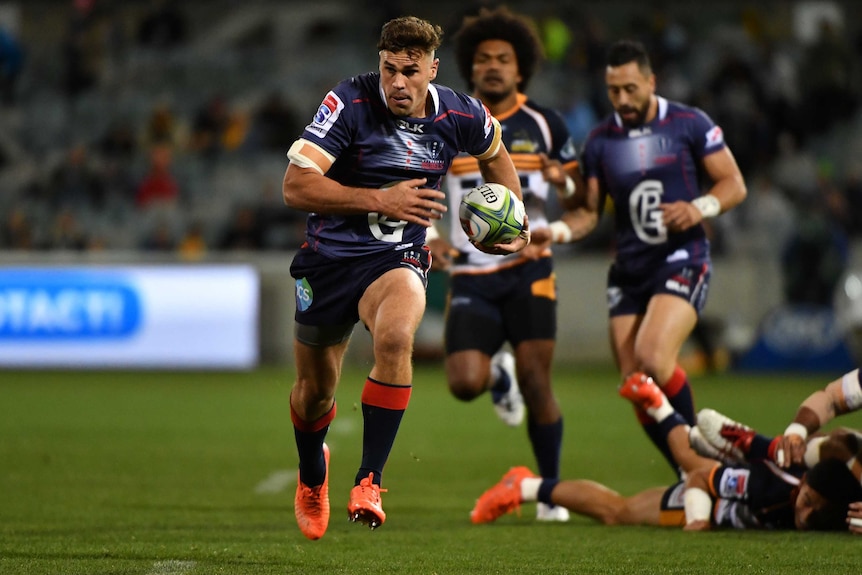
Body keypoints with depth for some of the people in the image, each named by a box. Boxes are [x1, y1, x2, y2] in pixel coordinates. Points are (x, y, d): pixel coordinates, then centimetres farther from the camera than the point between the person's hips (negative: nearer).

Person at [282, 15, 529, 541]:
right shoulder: (349, 103, -18)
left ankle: (369, 482, -25)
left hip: (398, 259, 0)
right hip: (329, 257, 0)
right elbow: (296, 186, -23)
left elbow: (495, 153, 18)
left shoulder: (460, 115, -8)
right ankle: (312, 476, 48)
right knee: (315, 391, 12)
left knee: (395, 338, -34)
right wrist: (381, 200, -28)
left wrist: (516, 218, 7)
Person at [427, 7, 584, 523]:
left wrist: (562, 180, -11)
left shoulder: (545, 125, 4)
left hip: (528, 268, -1)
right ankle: (499, 373, 24)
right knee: (465, 383, -15)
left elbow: (579, 184, 13)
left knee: (536, 382, -9)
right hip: (471, 275, 1)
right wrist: (429, 238, -8)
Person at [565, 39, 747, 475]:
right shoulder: (600, 141, 7)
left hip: (682, 261, -5)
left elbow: (734, 184, 1)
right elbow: (589, 211, 9)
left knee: (653, 355, -27)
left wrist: (700, 208, -18)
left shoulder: (690, 124, -2)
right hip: (628, 271, 5)